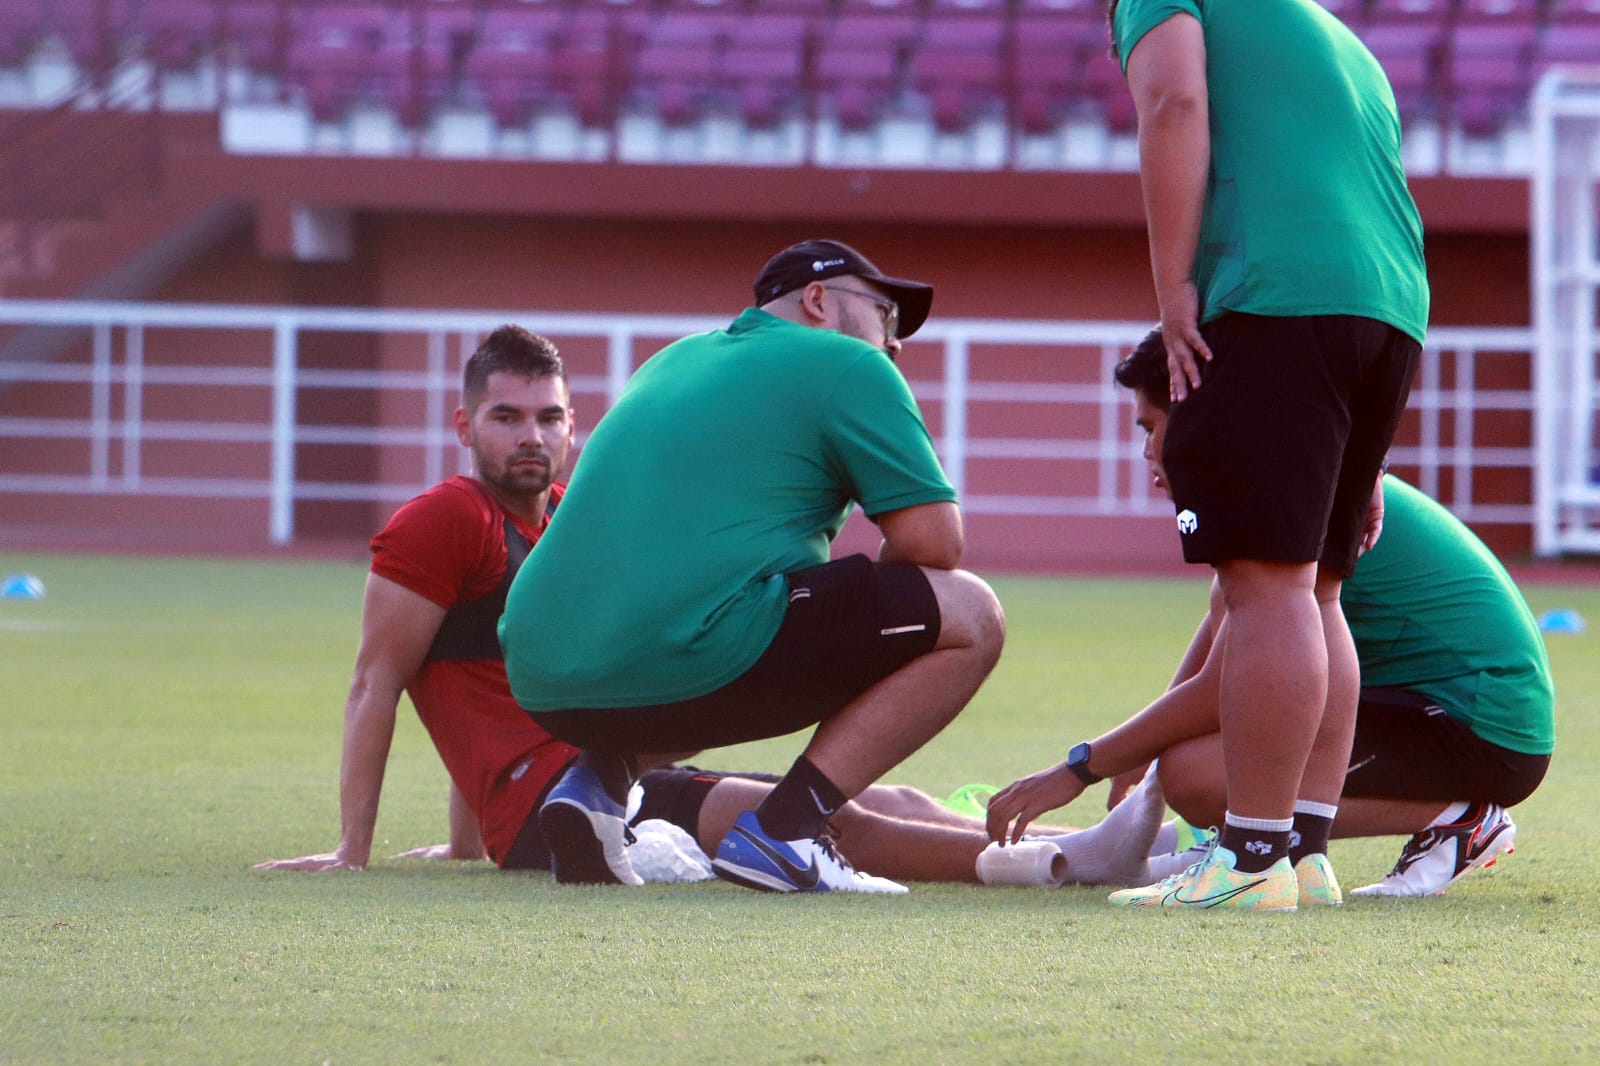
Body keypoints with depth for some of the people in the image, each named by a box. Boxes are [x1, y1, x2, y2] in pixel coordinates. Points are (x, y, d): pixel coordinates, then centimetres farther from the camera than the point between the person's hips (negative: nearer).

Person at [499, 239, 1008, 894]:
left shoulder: (677, 358, 29)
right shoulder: (847, 366, 7)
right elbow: (934, 542, 0)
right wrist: (868, 600, 22)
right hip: (690, 662, -8)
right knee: (969, 617, 4)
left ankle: (600, 778, 8)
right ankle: (779, 833, -9)